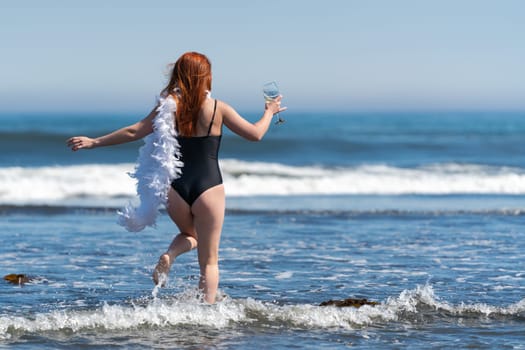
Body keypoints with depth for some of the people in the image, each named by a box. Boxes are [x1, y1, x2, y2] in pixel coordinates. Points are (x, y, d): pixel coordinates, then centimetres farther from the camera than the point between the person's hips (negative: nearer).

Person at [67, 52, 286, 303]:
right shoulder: (219, 109, -2)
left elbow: (133, 132, 0)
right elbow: (255, 134, 4)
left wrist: (94, 142, 9)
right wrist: (269, 113, 24)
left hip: (175, 187, 2)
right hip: (208, 187, -2)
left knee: (190, 235, 30)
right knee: (209, 261, 7)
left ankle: (169, 255, -1)